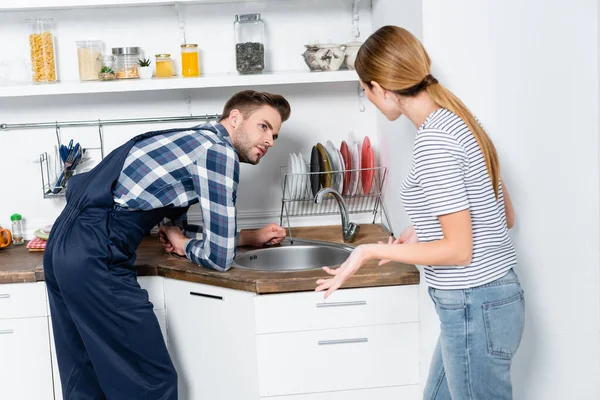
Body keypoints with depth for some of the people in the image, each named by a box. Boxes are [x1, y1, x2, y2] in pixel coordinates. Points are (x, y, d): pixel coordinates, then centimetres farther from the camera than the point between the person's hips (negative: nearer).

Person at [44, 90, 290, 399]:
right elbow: (219, 257, -9)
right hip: (96, 259, -10)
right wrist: (182, 244, 11)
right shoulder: (219, 150, -6)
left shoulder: (190, 141, 21)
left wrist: (252, 237, 29)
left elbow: (177, 228, 29)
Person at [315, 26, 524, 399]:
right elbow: (505, 216, 12)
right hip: (494, 296, 9)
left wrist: (371, 251, -16)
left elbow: (459, 250, -21)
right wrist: (426, 231, 14)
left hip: (474, 307, -9)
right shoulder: (457, 121, 7)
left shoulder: (433, 138, -21)